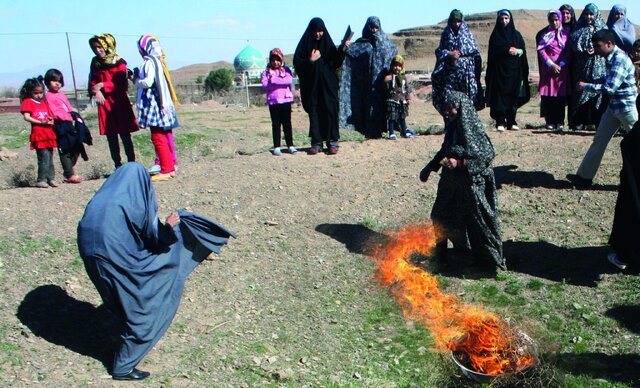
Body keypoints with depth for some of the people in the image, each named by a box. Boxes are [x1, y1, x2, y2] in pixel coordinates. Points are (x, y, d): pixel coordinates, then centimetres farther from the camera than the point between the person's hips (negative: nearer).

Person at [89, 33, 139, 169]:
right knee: (111, 136, 6)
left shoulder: (119, 62, -2)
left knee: (125, 135, -3)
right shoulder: (95, 63, 11)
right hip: (104, 103, 4)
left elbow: (121, 84, -7)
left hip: (119, 102, -4)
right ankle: (118, 165, 13)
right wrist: (96, 91, -11)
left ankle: (132, 163, 2)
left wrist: (103, 85, -14)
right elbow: (92, 82, 10)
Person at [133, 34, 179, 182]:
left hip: (154, 105, -9)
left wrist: (136, 80, -2)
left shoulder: (149, 62, -12)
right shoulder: (158, 61, 16)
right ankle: (170, 167, 18)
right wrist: (138, 78, 12)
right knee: (165, 138, 12)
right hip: (162, 104, 9)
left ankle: (166, 171, -6)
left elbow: (148, 82, -20)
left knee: (158, 138, -7)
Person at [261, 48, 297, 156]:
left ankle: (290, 145, 11)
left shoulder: (286, 70, 8)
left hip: (285, 100, 0)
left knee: (287, 123, 5)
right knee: (276, 124, 4)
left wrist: (273, 80, -14)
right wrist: (281, 83, -15)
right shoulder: (266, 72, 8)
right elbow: (265, 85, -7)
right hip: (273, 102, 0)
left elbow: (289, 80, -12)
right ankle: (276, 147, 7)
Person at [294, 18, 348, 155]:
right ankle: (316, 142, 6)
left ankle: (333, 142, 1)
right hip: (311, 85, 0)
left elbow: (336, 63, 3)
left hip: (327, 84, 1)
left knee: (330, 111, -3)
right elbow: (297, 63, -2)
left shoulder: (328, 43, 8)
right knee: (314, 112, 1)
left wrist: (342, 49, -9)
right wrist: (311, 60, -16)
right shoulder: (305, 44, 4)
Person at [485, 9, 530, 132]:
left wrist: (517, 51, -13)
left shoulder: (516, 34, 15)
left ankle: (511, 122, 7)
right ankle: (500, 122, -7)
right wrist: (507, 50, -16)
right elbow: (493, 52, -6)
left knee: (513, 96, 1)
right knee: (500, 95, -9)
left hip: (514, 71, 3)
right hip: (499, 70, -3)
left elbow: (523, 50, 8)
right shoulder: (495, 35, 6)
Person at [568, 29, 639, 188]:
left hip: (627, 108, -9)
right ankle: (584, 176, 13)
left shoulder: (620, 59, -21)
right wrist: (593, 81, 6)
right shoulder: (611, 58, 7)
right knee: (599, 140, 9)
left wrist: (586, 86, -17)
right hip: (613, 106, 9)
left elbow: (610, 88, -26)